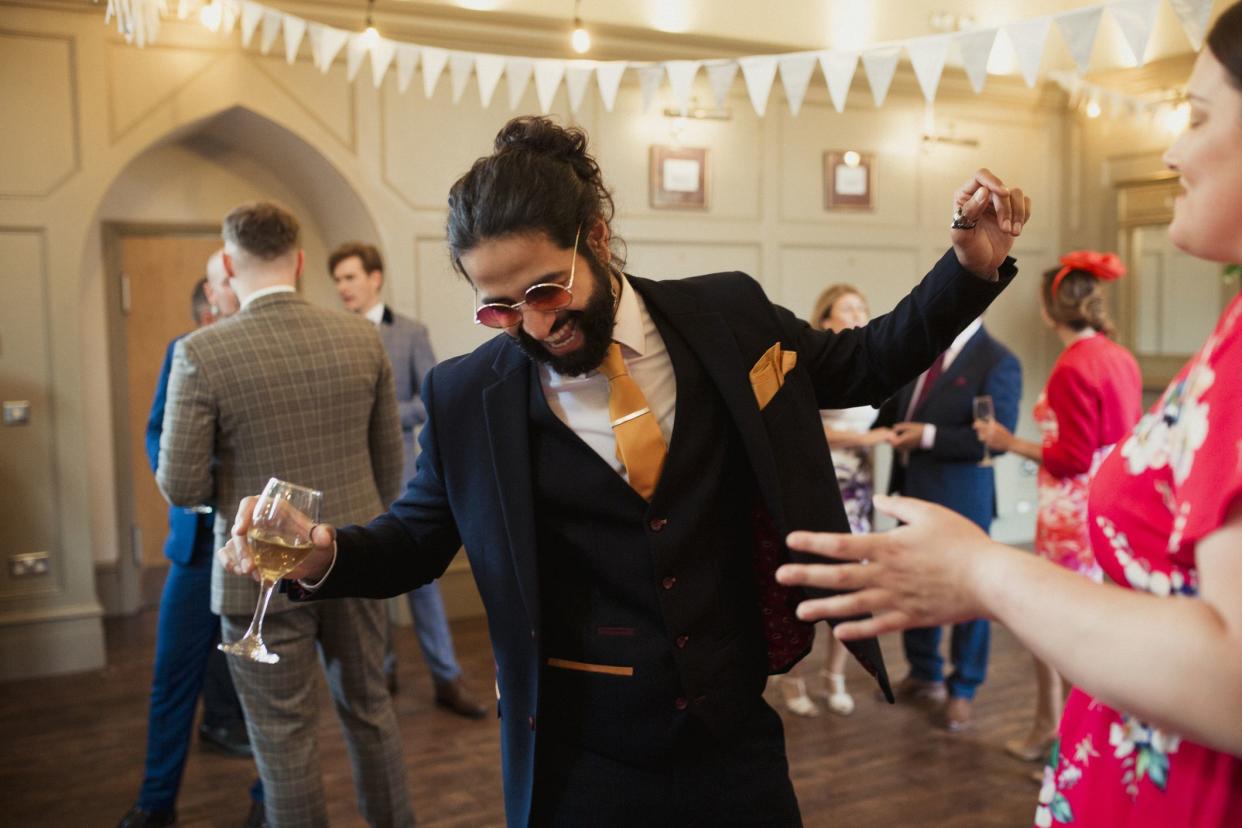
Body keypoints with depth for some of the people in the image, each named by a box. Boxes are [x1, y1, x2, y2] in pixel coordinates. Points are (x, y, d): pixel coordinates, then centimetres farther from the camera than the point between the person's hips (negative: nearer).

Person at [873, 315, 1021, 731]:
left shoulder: (998, 362, -15)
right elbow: (895, 406, 16)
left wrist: (929, 436, -23)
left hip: (961, 496, -7)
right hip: (913, 489, 7)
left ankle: (963, 691, 25)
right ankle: (925, 676, 37)